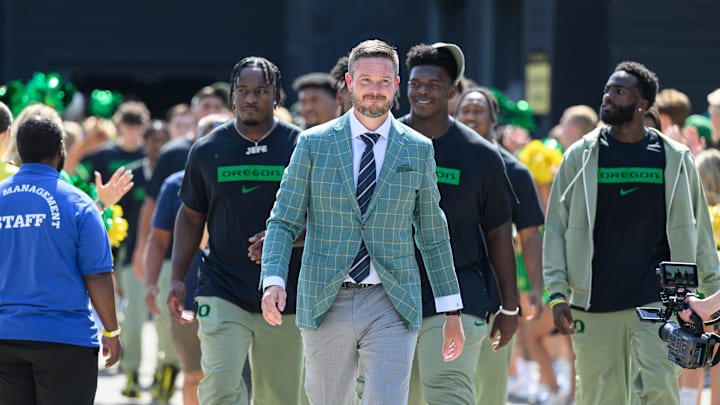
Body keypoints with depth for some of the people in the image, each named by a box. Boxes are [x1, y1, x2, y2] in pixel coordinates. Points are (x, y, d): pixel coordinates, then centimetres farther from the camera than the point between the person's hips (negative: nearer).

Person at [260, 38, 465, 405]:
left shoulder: (418, 150, 6)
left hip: (392, 306, -1)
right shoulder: (313, 144, 3)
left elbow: (433, 234, 12)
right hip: (325, 304, 1)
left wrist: (451, 310, 10)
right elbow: (283, 222, 2)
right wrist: (273, 282, -15)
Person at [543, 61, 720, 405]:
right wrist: (557, 292, -4)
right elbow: (555, 228, 5)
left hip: (656, 299, -1)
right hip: (594, 305, 1)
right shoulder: (581, 156, 6)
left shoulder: (674, 158, 6)